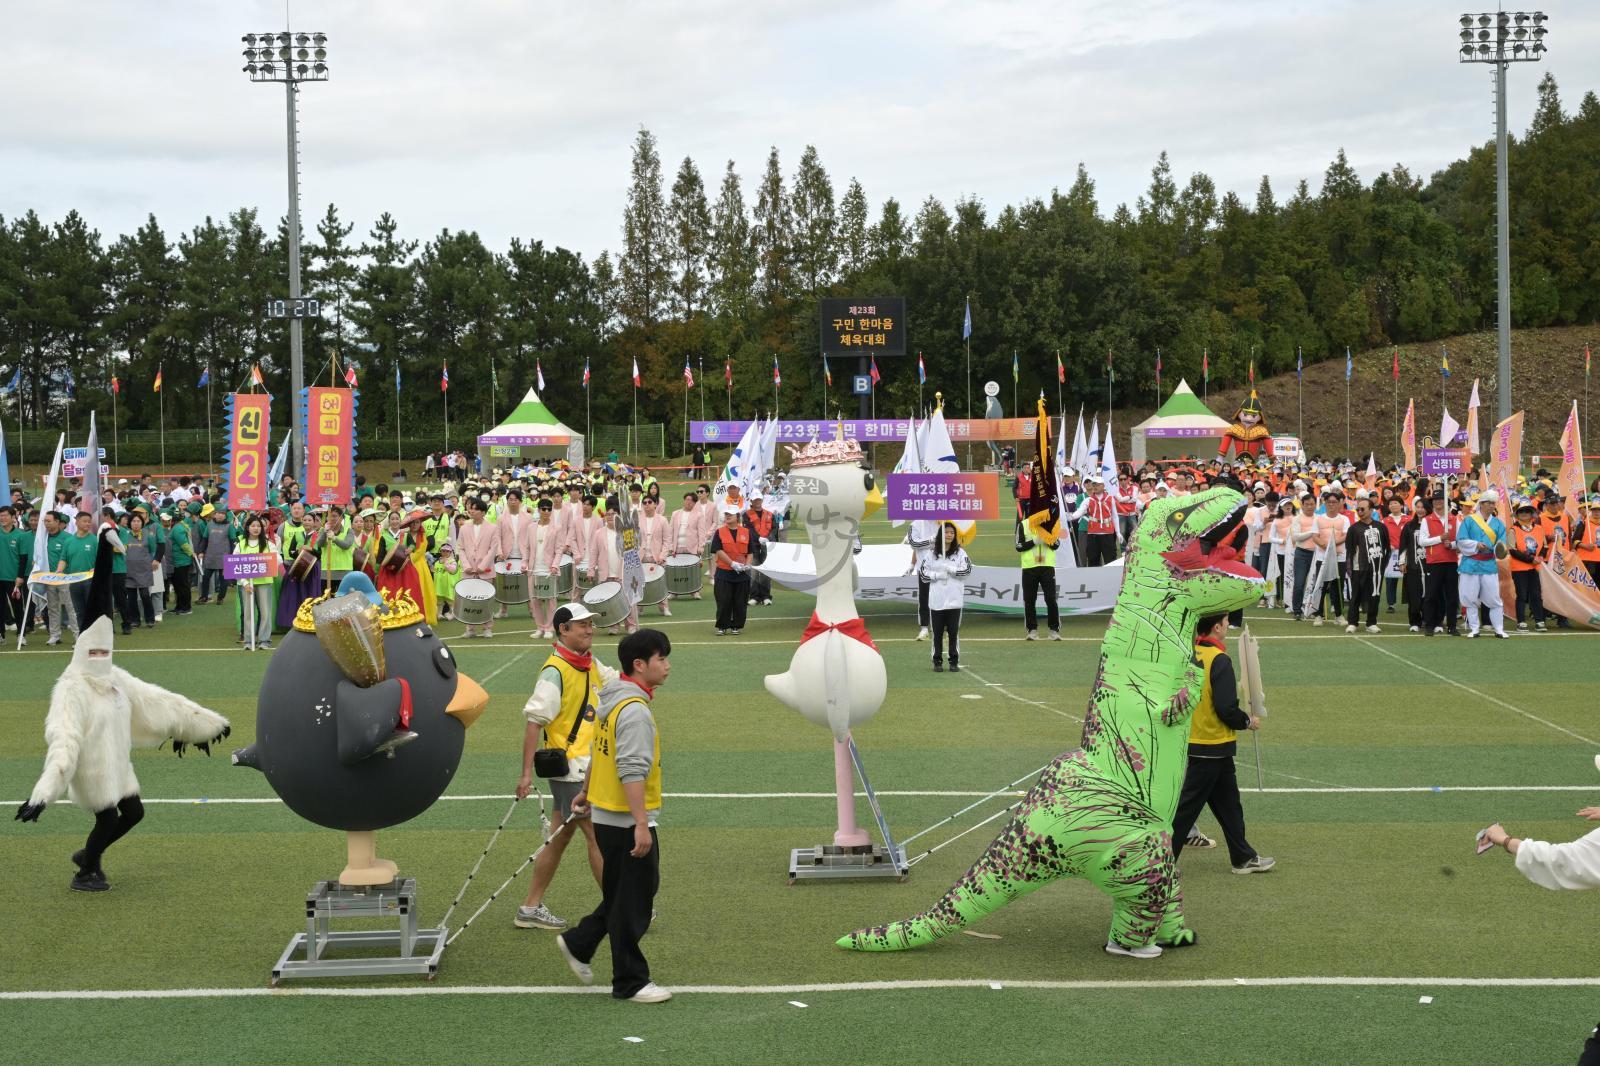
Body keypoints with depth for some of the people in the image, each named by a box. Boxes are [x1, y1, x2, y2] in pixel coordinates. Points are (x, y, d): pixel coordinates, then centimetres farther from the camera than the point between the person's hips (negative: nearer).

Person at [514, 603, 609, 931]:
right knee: (597, 836, -4)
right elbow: (534, 722, -19)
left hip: (587, 766, 9)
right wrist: (527, 774, -22)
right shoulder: (555, 671, -17)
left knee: (562, 836, 13)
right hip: (568, 767, -9)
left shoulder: (590, 664, 8)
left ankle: (531, 908, 20)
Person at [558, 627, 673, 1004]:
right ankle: (630, 982, 9)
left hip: (607, 815, 10)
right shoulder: (634, 710, -21)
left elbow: (601, 753, 23)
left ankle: (578, 943, 29)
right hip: (627, 821, -10)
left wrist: (586, 792, 33)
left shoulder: (612, 700, 11)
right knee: (632, 903, 0)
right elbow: (632, 771, -26)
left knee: (620, 896, 21)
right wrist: (641, 825, -27)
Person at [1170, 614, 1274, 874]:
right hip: (1213, 745, -8)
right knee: (1187, 804, -1)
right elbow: (1226, 709, -21)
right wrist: (1248, 721, -4)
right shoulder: (1219, 660, -19)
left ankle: (1244, 857, 27)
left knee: (1228, 801, 18)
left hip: (1190, 739, 8)